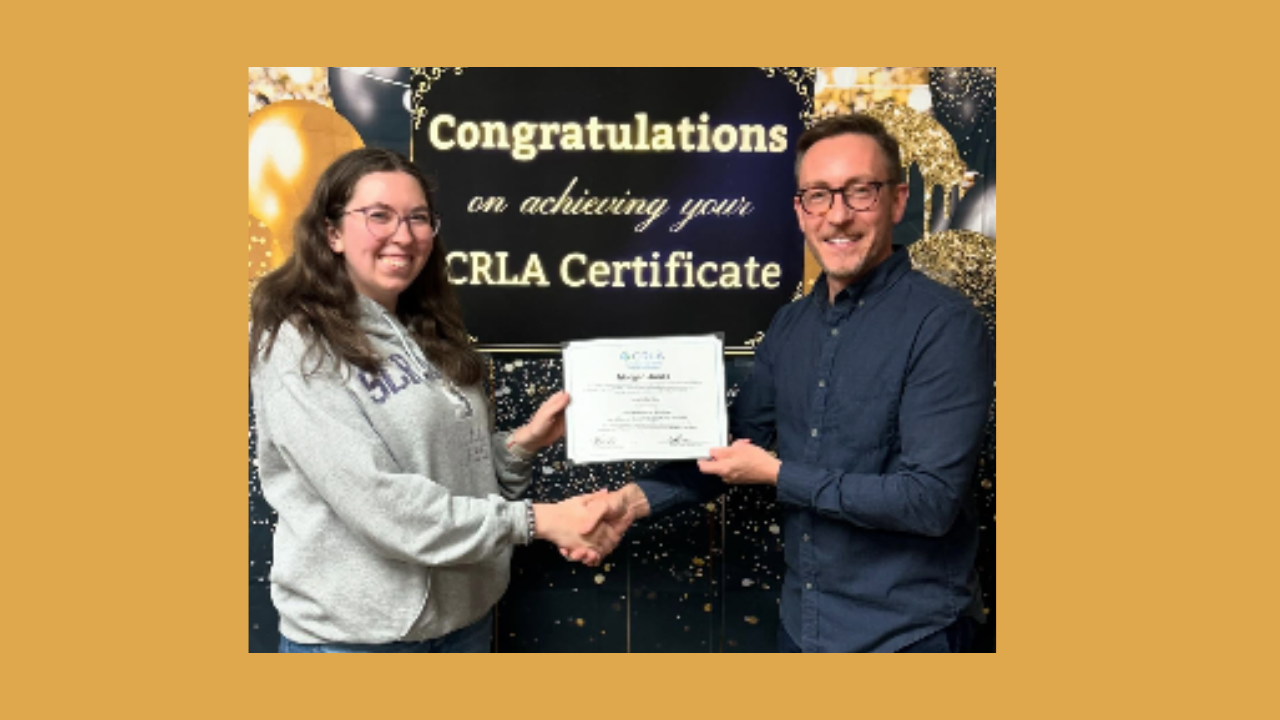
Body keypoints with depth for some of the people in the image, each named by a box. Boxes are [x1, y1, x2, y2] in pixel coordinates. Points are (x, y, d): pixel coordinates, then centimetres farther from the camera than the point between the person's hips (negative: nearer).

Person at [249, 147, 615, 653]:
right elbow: (377, 502, -23)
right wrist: (534, 520, -21)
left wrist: (524, 443, -6)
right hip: (355, 632, -6)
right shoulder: (298, 346, -16)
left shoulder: (430, 334, 6)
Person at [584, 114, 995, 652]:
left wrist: (778, 475, -17)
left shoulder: (944, 324, -18)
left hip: (906, 633, -6)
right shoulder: (789, 325, 2)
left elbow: (931, 498, -23)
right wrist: (639, 498, -7)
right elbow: (733, 444, 7)